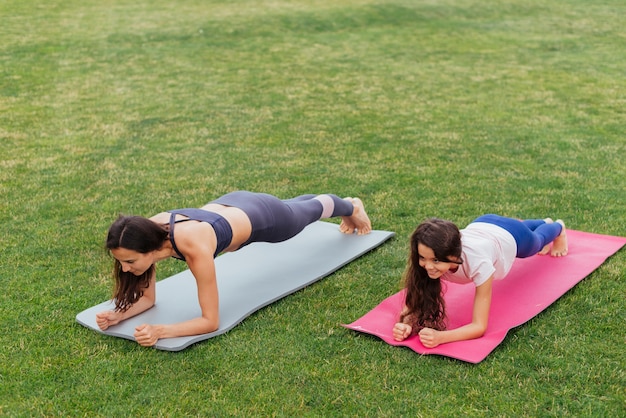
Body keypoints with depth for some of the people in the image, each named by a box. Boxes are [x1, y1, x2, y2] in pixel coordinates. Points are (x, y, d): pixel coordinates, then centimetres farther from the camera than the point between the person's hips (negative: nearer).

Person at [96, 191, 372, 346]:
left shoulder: (195, 248, -47)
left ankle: (352, 208, 65)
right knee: (292, 205, 37)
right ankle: (348, 208, 72)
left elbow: (211, 321, -40)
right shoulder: (147, 234, -29)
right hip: (230, 207, 6)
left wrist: (161, 331, -51)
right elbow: (147, 298, -16)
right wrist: (117, 315, -34)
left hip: (260, 219, -6)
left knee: (309, 211, 29)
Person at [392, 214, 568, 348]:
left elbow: (479, 326, -47)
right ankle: (545, 222, 72)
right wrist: (406, 324, -55)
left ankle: (558, 228, 69)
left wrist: (440, 337, -63)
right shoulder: (429, 255, -41)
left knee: (538, 241, 35)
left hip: (510, 236, -3)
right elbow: (413, 304, -33)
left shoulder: (477, 262, -52)